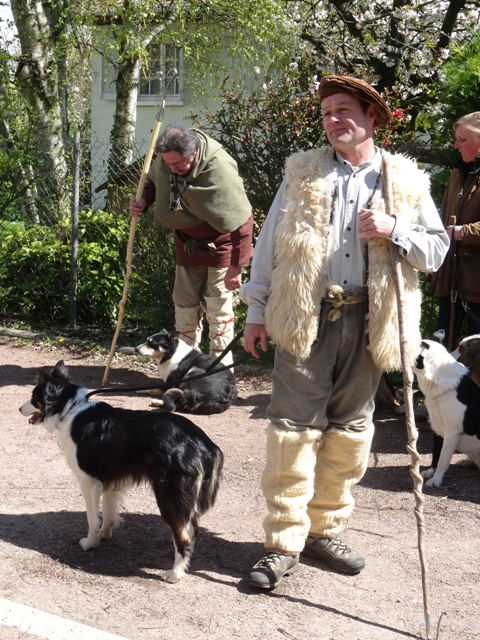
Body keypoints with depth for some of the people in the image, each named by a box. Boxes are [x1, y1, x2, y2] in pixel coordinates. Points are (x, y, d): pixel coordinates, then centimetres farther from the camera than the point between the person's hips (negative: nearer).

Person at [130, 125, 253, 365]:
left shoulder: (219, 170, -33)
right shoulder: (166, 159, -15)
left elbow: (241, 222, -27)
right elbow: (154, 181, 9)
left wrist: (236, 267, -23)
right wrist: (143, 201, -14)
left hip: (220, 244, -6)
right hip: (188, 242, 6)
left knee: (218, 307, -2)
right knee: (184, 304, 11)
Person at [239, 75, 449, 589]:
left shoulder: (405, 180, 7)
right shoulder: (302, 172, 7)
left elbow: (436, 250, 5)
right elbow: (269, 244, 8)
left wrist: (395, 230, -13)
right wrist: (256, 313, 5)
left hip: (369, 321, 2)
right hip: (306, 317, -1)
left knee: (350, 428, 9)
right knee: (294, 427, -4)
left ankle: (324, 530, 23)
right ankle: (283, 544, 3)